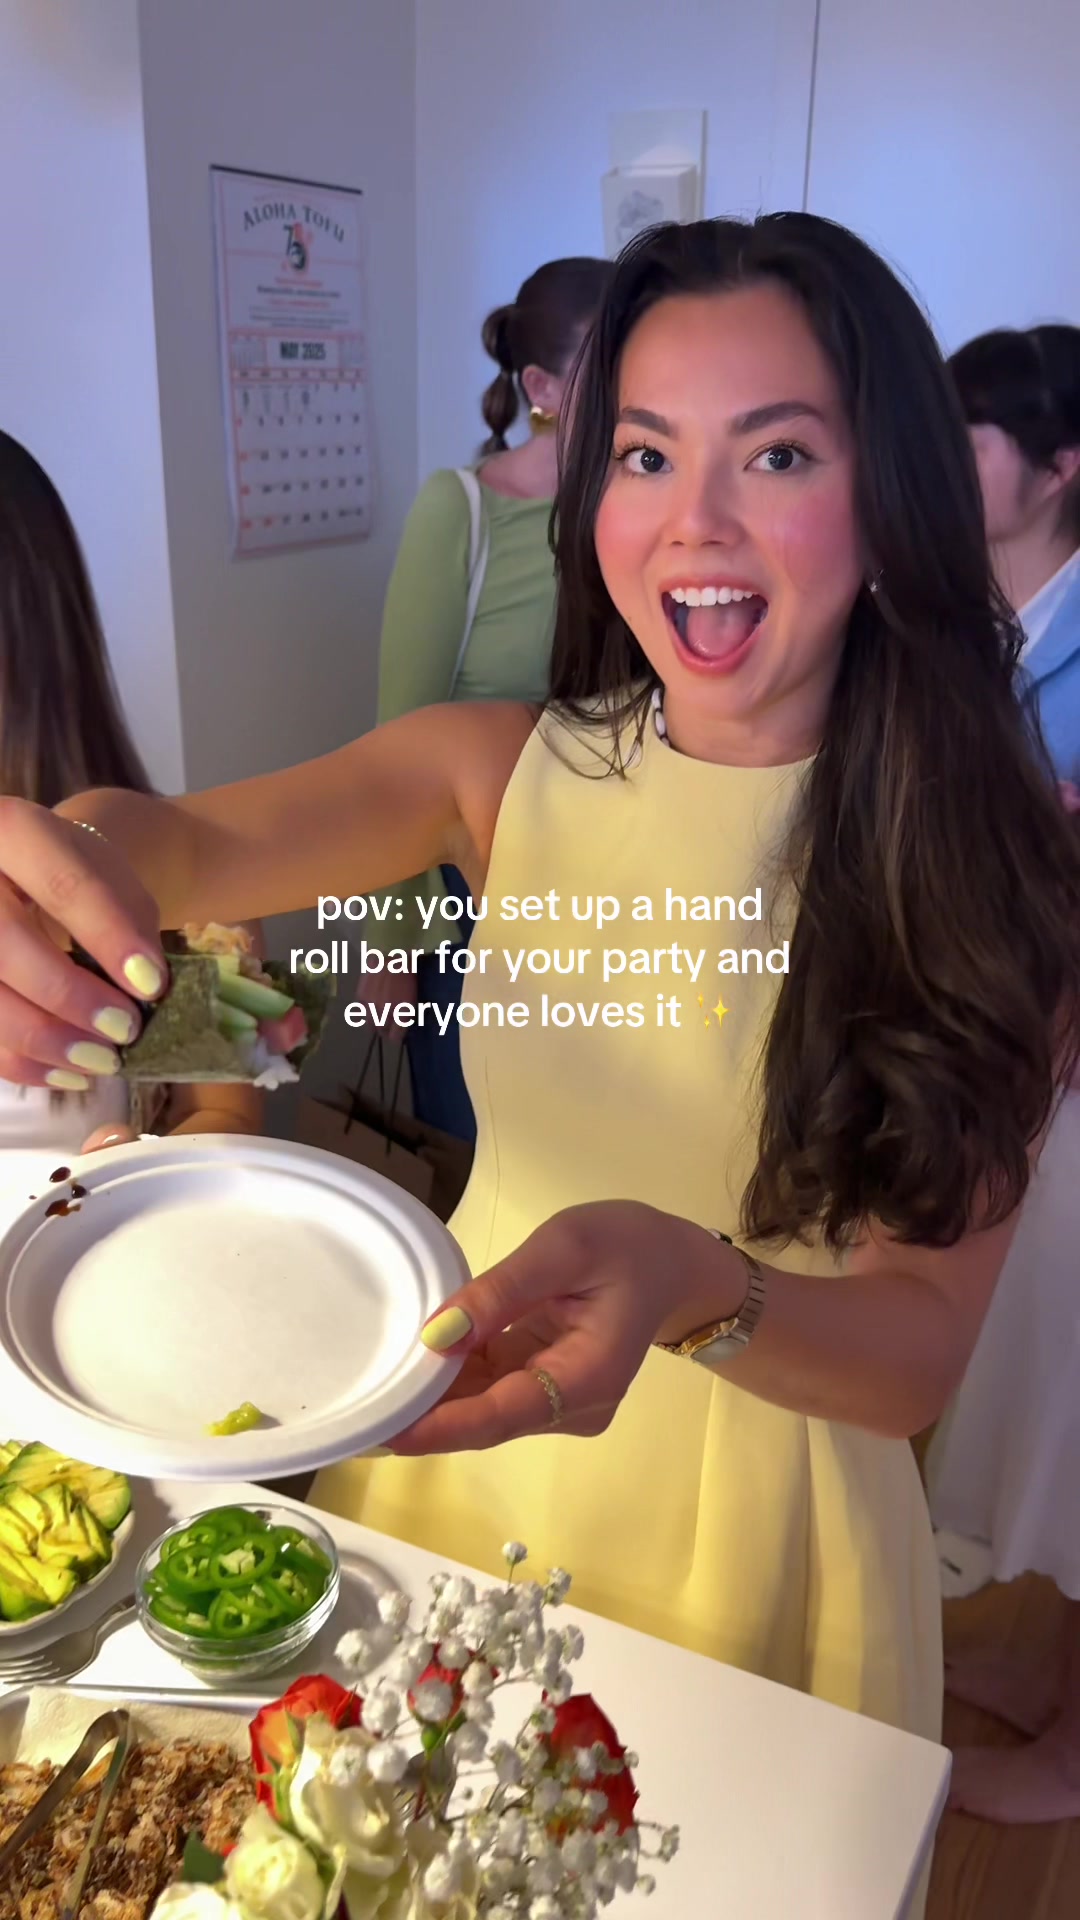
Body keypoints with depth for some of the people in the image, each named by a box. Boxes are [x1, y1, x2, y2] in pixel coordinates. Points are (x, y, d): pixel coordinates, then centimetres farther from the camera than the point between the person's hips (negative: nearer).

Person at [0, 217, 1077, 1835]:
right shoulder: (506, 770, -11)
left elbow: (925, 1353, -19)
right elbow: (197, 842, -28)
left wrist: (692, 1288, -39)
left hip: (759, 1514, -1)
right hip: (462, 1444, 2)